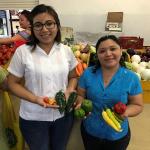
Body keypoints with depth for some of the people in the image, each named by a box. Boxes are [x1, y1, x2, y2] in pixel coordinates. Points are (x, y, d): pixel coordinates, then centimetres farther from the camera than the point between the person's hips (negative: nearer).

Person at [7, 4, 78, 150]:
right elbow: (12, 83, -7)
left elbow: (73, 77, 7)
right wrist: (36, 99, -21)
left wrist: (69, 91, -14)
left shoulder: (66, 50, -3)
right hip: (33, 118, -2)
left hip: (63, 114, 3)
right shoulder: (22, 52, -12)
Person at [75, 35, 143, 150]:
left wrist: (125, 112, -25)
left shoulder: (132, 78, -12)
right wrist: (80, 103, -23)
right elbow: (80, 96, 0)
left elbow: (137, 105, -5)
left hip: (118, 135, 0)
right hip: (89, 131, 1)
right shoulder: (88, 73, -8)